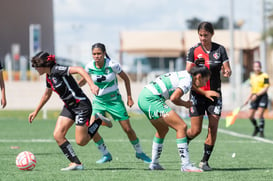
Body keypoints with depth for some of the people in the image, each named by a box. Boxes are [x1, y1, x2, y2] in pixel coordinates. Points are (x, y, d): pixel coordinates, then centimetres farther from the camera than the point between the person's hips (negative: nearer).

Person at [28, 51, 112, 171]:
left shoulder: (57, 70, -20)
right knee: (58, 135, -8)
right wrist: (36, 111, 31)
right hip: (69, 107, 9)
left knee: (81, 141, -7)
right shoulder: (49, 76, 8)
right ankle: (75, 163, -3)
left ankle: (99, 121, 15)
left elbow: (79, 69, -32)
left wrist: (92, 85, -43)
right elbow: (46, 95, 26)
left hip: (81, 105, -9)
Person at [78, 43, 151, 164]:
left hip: (114, 100, -2)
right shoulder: (89, 67, -10)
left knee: (128, 129, -1)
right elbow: (84, 80, 10)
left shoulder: (112, 65, -18)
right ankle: (105, 154, 4)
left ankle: (139, 152, 23)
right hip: (98, 101, 2)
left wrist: (129, 97, -4)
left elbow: (126, 79, -4)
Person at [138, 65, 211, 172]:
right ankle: (185, 165, -12)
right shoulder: (187, 80, -9)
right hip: (151, 99, -10)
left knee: (163, 129, 28)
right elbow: (173, 98, -19)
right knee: (181, 127, -11)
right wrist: (185, 104, 0)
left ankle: (154, 164, 32)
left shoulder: (184, 75, 20)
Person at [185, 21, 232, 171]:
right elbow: (188, 74, -4)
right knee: (196, 130, -2)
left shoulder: (220, 50, 2)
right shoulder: (194, 50, -2)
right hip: (197, 93, -1)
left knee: (213, 128, -8)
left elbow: (227, 69, 2)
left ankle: (205, 161, 3)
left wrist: (227, 72, -24)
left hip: (214, 94, 1)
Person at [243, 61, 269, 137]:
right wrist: (248, 99, 19)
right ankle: (256, 128, 29)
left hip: (262, 96, -6)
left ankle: (261, 131, -8)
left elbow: (266, 88, -13)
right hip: (254, 97, 6)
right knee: (250, 116, 4)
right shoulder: (252, 76, 14)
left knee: (260, 114, -18)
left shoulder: (264, 76, -6)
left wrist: (257, 95, -21)